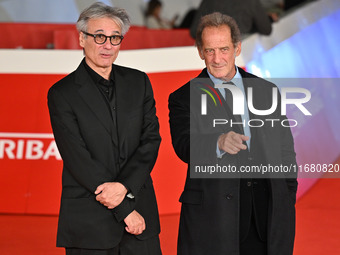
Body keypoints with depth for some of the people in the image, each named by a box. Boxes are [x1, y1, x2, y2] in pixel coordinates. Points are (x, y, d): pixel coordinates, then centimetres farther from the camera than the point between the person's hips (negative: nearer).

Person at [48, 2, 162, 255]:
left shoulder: (139, 82, 9)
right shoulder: (62, 93, -4)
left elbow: (151, 139, 3)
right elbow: (77, 159, -9)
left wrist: (125, 186, -13)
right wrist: (125, 209, -11)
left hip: (140, 210, 3)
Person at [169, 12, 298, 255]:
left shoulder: (267, 91, 15)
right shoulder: (184, 98, 5)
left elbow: (285, 151, 17)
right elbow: (184, 146, -12)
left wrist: (287, 202, 8)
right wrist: (218, 143, -33)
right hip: (211, 212, -2)